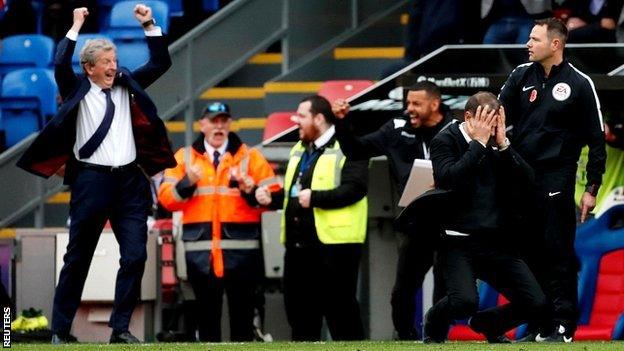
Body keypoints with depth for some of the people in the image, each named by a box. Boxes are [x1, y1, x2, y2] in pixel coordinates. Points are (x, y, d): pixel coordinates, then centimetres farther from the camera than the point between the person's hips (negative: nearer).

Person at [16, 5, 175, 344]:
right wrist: (76, 27, -12)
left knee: (135, 256, -5)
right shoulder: (78, 89, 2)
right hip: (92, 180, -3)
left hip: (130, 180, 3)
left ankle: (120, 328, 1)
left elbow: (161, 63, 14)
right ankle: (60, 330, 10)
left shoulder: (127, 85, 13)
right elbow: (61, 64, -15)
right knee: (78, 258, 3)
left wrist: (149, 26, 5)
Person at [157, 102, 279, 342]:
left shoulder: (250, 157, 8)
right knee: (207, 313, 5)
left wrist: (250, 190, -17)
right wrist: (188, 183, -13)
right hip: (200, 249, 1)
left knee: (242, 313, 0)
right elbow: (166, 198, 3)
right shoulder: (185, 157, 12)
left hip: (241, 250, -1)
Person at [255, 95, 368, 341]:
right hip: (299, 244, 9)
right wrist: (272, 198, 10)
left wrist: (315, 197, -25)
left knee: (340, 309, -6)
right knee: (299, 307, 12)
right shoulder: (299, 150, 21)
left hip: (334, 242, -9)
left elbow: (355, 189, -20)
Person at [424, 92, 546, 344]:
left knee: (535, 303, -6)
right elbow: (449, 179, -20)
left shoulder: (497, 144, 12)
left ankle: (486, 323, 24)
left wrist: (502, 144, -8)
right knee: (465, 301, -28)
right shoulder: (445, 141, -1)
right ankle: (434, 323, 8)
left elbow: (527, 182, 0)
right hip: (458, 244, -5)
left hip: (497, 243, 5)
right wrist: (479, 142, -16)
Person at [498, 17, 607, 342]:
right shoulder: (521, 76, 9)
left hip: (556, 181, -4)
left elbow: (596, 140, 0)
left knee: (558, 252, -6)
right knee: (531, 253, 6)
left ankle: (563, 324, -4)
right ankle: (538, 325, 12)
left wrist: (591, 189, -3)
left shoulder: (579, 84, -2)